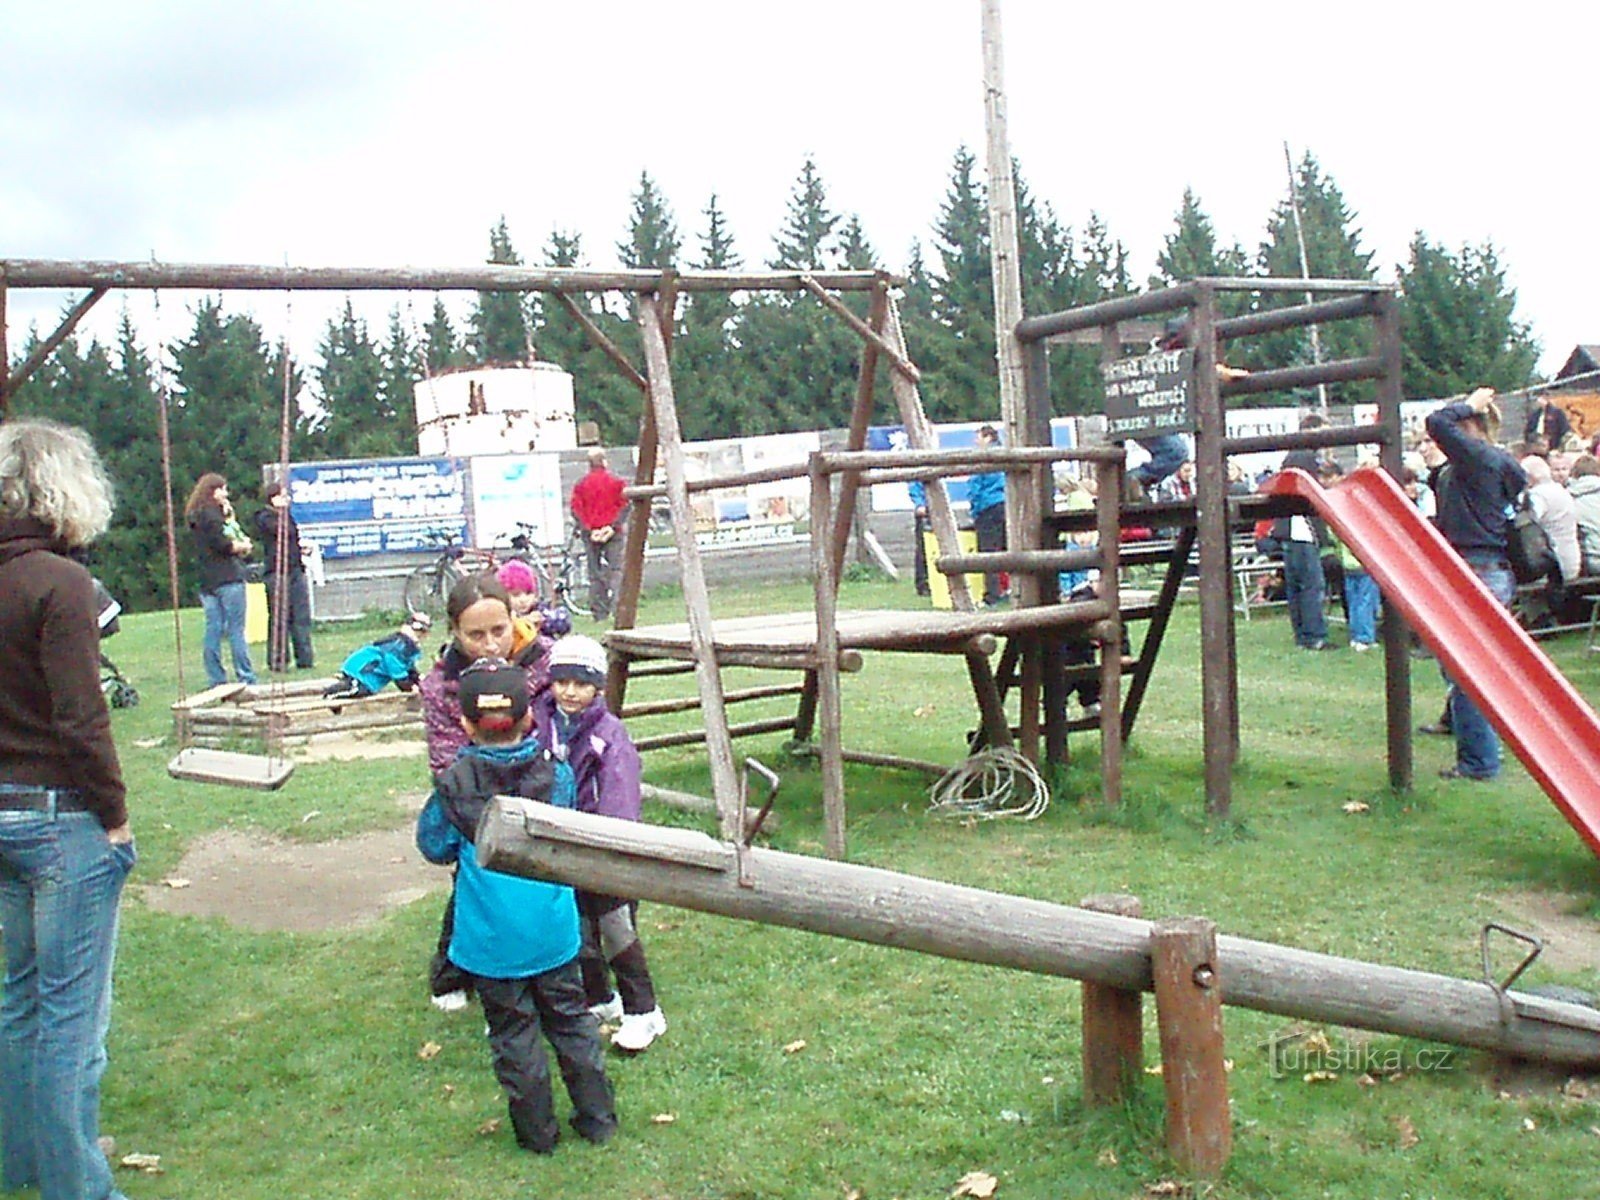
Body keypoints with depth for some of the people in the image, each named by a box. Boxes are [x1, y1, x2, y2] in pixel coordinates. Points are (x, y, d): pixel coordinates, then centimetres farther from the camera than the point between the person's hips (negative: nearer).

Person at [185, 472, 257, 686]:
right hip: (227, 579, -9)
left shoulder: (197, 516, 18)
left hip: (207, 580, 9)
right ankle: (246, 678, -6)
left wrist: (229, 516, 10)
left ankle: (216, 680, 9)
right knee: (236, 630, -7)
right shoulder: (211, 514, -10)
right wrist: (243, 545, 0)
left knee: (213, 630, 7)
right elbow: (223, 544, -16)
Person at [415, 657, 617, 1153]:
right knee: (571, 1020, 17)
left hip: (491, 940, -2)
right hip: (553, 931, 2)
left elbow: (434, 847, -1)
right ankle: (597, 1120, 25)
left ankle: (537, 1133, 21)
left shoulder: (455, 784, -15)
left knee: (513, 1034, 11)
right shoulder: (555, 774, -8)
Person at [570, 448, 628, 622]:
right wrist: (613, 526, -10)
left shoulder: (581, 484, 3)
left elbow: (576, 510, -3)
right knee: (614, 571, 0)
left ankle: (598, 613, 6)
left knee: (595, 574, 6)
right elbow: (625, 505, -7)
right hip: (612, 532, -1)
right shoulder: (617, 481, 1)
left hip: (591, 534, 1)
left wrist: (588, 529, -6)